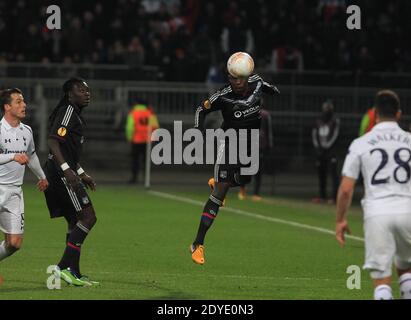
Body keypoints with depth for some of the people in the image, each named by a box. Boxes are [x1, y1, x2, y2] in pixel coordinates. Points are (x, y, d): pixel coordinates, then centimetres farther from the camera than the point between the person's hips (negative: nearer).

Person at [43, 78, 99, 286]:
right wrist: (67, 169, -29)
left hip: (63, 174, 11)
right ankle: (65, 267, -15)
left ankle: (74, 273, 13)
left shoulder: (75, 113, 22)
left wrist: (82, 174, 28)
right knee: (88, 217, -12)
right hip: (62, 175, -11)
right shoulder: (68, 111, -10)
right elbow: (52, 141, -22)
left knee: (75, 222, 12)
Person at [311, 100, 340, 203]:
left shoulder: (335, 121, 0)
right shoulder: (319, 121, 15)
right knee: (321, 174, 8)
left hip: (330, 150, -6)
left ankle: (335, 197, -18)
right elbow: (314, 134, 14)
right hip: (320, 151, 6)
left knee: (333, 173, -13)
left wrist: (326, 146, -12)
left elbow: (334, 136, -8)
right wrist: (317, 147, 1)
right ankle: (322, 196, 16)